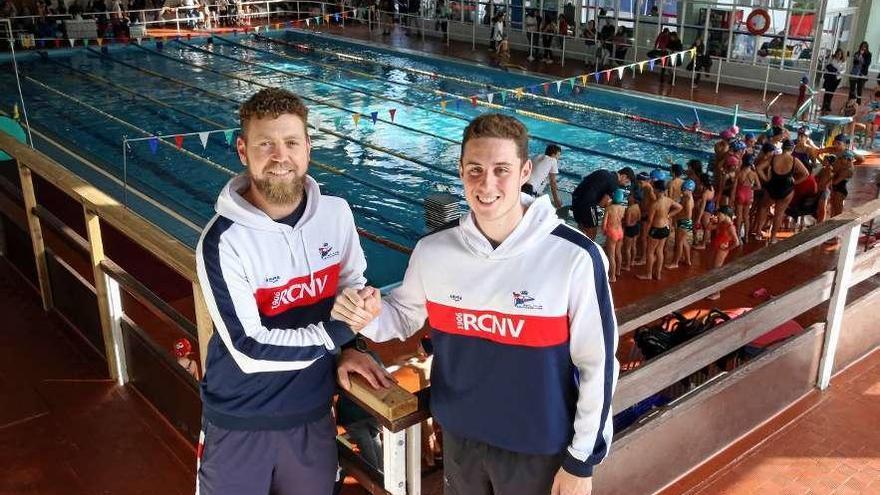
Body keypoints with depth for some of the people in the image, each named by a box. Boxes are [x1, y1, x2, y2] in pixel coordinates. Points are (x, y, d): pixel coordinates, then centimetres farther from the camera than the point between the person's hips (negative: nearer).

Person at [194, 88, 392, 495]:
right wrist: (342, 330, -20)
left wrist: (350, 349, -5)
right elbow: (250, 350, -23)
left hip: (313, 412, 4)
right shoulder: (222, 242, -22)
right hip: (240, 422, -4)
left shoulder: (336, 214, -8)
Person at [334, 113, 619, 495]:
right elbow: (404, 316, 8)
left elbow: (598, 365, -12)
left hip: (539, 447, -3)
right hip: (459, 436, 3)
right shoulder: (433, 250, -9)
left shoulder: (575, 258, -19)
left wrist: (582, 461, -6)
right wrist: (370, 315, -15)